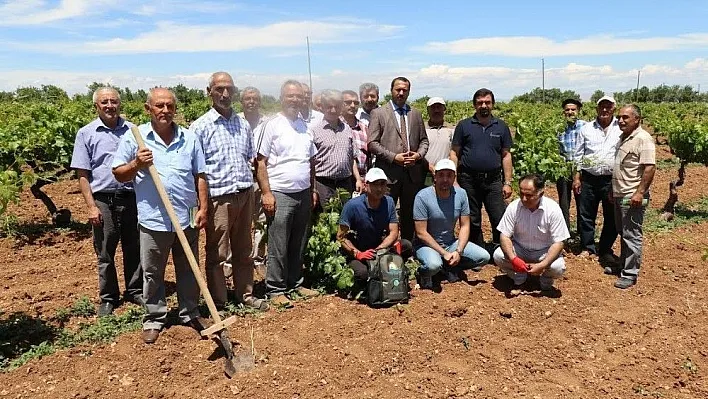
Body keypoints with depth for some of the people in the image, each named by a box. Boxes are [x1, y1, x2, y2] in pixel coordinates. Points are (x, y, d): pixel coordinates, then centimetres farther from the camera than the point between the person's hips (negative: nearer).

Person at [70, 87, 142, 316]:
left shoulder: (131, 130, 6)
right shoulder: (86, 134, 1)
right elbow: (82, 175, -1)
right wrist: (91, 207, -7)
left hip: (131, 198, 2)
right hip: (103, 200, -1)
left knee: (134, 249, 10)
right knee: (105, 253, 8)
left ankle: (134, 291, 26)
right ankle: (108, 298, 22)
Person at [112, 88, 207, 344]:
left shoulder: (190, 138, 6)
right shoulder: (134, 138, 0)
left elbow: (200, 176, 8)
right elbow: (119, 174, 4)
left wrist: (203, 208, 2)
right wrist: (136, 164, -15)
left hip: (187, 218, 2)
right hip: (153, 220, -1)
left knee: (188, 271, 13)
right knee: (152, 274, 10)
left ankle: (190, 315, 29)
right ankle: (153, 319, 26)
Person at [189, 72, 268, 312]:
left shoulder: (243, 124, 10)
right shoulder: (200, 127, -6)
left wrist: (249, 189, 13)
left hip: (245, 195, 5)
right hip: (219, 198, -5)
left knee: (243, 250, 15)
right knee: (217, 254, 5)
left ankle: (245, 295, 29)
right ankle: (218, 303, 18)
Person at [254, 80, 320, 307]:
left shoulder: (305, 126, 13)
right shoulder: (271, 125, -5)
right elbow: (260, 162, -8)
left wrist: (313, 189, 16)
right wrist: (266, 193, -14)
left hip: (303, 194, 6)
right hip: (280, 194, -6)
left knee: (298, 245, 14)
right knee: (278, 248, 0)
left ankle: (295, 283, 27)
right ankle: (275, 290, 12)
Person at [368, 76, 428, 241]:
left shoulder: (416, 114, 15)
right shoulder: (378, 113, 2)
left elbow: (424, 140, 17)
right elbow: (372, 143, -5)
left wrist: (419, 154, -4)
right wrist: (393, 157, -14)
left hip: (413, 172, 4)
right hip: (388, 172, -4)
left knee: (410, 214, 11)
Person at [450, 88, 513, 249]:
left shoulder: (501, 126, 9)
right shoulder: (464, 125, 4)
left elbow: (506, 156, 10)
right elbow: (454, 153, 4)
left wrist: (508, 183, 3)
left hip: (493, 180, 1)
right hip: (468, 181, 0)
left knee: (501, 219, -4)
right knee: (472, 221, 9)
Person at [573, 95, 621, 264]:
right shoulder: (586, 129, 6)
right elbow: (578, 155, 9)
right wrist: (577, 177, 4)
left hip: (612, 180, -1)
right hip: (588, 178, 1)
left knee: (612, 218, 7)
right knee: (586, 215, 8)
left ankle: (605, 250, 23)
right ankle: (587, 247, 23)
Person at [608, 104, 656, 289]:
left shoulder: (643, 139, -14)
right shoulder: (623, 137, 14)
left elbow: (650, 168, -21)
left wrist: (640, 192, -24)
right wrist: (613, 190, 20)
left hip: (632, 197, -9)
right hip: (619, 195, 9)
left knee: (631, 235, -3)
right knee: (623, 233, 18)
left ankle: (630, 274, 4)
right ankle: (623, 265, 30)